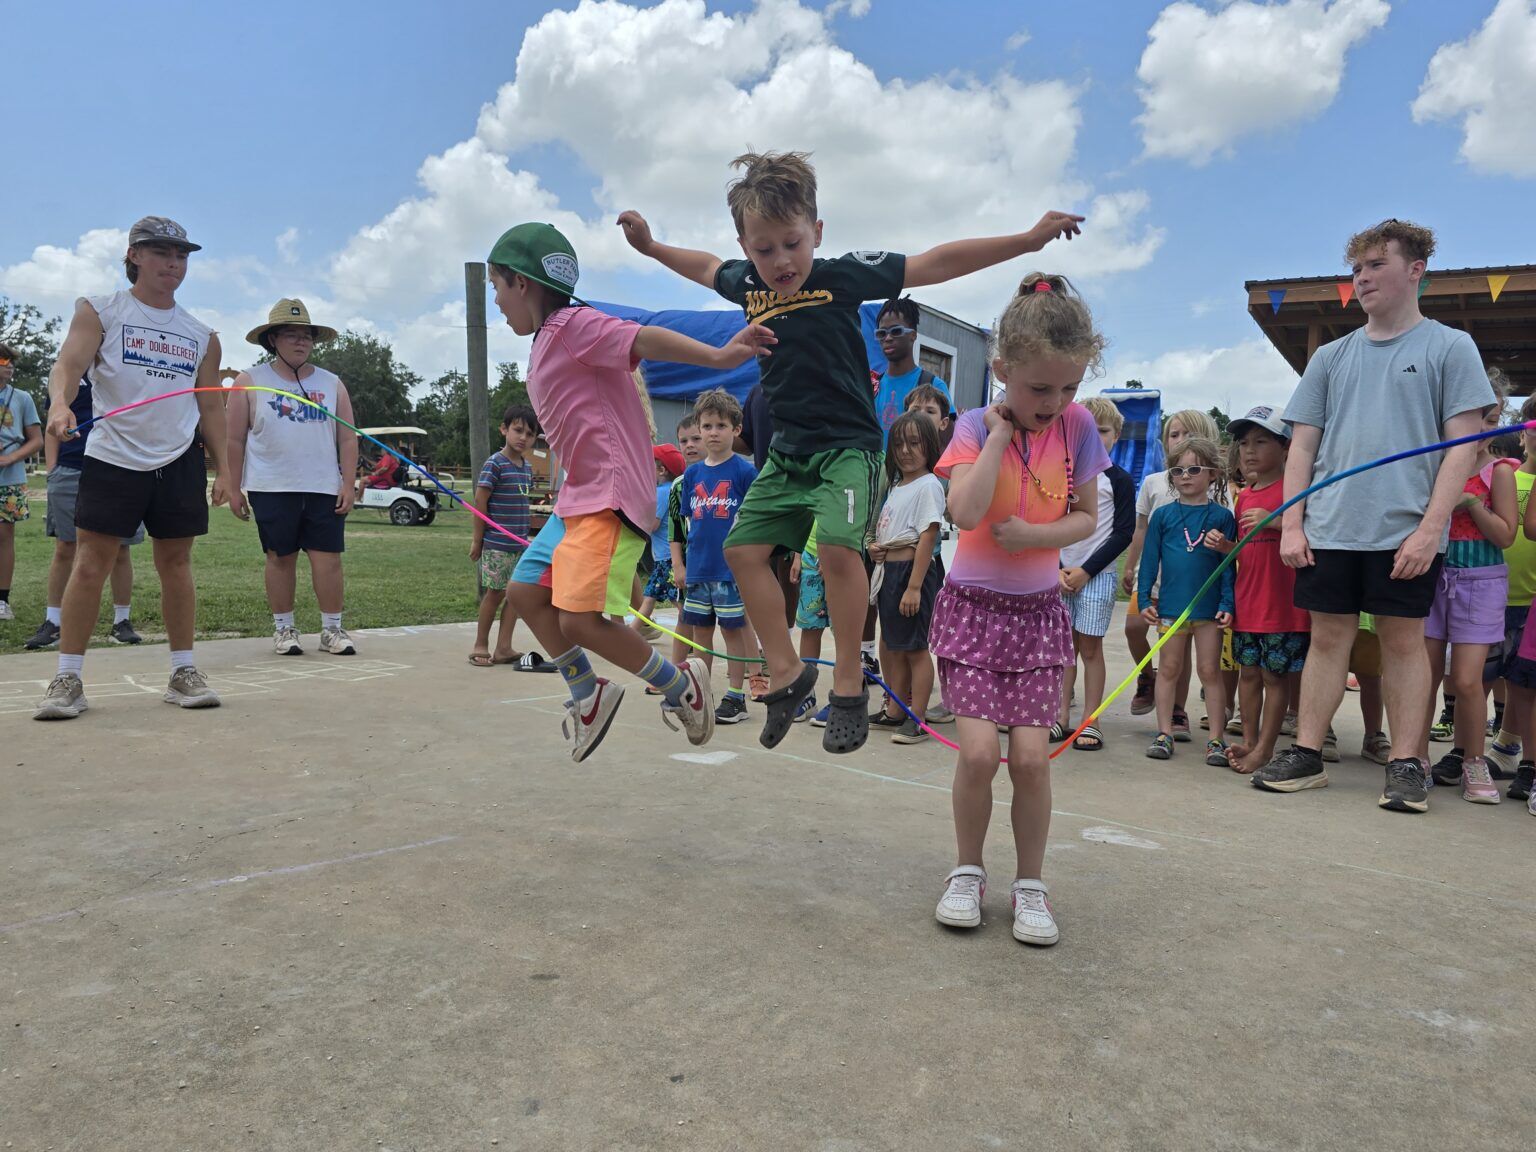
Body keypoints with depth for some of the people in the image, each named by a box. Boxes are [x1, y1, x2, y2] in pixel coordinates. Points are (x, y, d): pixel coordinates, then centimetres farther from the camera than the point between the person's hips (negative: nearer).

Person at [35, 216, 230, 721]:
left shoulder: (201, 335, 14)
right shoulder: (99, 311, 5)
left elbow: (211, 405, 16)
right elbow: (69, 361, -9)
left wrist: (224, 470, 10)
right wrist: (60, 402, -31)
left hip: (180, 460, 3)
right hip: (112, 457, -2)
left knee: (176, 564, 5)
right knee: (90, 564, -5)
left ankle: (183, 673, 13)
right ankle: (68, 679, 3)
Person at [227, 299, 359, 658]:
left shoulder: (332, 384, 11)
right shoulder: (250, 382, 5)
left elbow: (348, 440, 9)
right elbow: (235, 440, 4)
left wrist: (348, 484, 0)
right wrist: (234, 488, 0)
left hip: (324, 488, 2)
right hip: (271, 489, -1)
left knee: (328, 558, -2)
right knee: (280, 558, 4)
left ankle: (332, 629, 8)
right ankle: (283, 628, 16)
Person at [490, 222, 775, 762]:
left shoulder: (574, 323, -11)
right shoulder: (545, 344, 18)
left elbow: (645, 339, -26)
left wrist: (718, 356, -40)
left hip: (612, 498, -11)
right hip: (579, 496, 11)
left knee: (580, 619, -16)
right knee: (525, 590, 12)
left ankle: (682, 684, 4)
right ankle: (589, 694, 23)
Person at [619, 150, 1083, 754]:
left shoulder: (843, 275, -11)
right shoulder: (747, 284, 4)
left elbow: (936, 264, -13)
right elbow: (707, 268, 29)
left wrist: (1028, 239, -16)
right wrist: (651, 246, 30)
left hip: (847, 444, -6)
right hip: (788, 450, 7)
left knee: (838, 545, -26)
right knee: (744, 547, 3)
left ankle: (849, 682, -10)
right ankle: (786, 671, 15)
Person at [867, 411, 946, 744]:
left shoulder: (928, 485, -11)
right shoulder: (895, 486, 16)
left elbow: (927, 537, -17)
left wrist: (914, 586, -21)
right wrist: (875, 546, 3)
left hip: (914, 569, -9)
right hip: (889, 570, 9)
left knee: (915, 647, -2)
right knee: (894, 645, 15)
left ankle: (917, 719, 6)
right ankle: (895, 711, 27)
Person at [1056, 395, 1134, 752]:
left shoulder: (1119, 480, 0)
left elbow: (1123, 534, -5)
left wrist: (1086, 570, -11)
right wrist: (1057, 569, -6)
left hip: (1097, 575, -3)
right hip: (1059, 573, 3)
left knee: (1090, 648, 0)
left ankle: (1090, 722, 7)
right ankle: (1062, 718, 13)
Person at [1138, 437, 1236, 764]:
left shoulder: (1222, 516, 0)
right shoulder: (1163, 515, 4)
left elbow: (1230, 564, 0)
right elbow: (1150, 558, 6)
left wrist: (1227, 604, -8)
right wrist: (1144, 599, 1)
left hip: (1209, 607, -1)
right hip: (1171, 605, 2)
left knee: (1210, 671, 4)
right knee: (1169, 669, 9)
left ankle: (1215, 740, 10)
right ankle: (1164, 734, 17)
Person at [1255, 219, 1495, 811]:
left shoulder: (1450, 347, 3)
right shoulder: (1331, 356, 13)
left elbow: (1463, 446, -3)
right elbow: (1302, 445, 12)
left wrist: (1430, 528, -12)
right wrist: (1291, 524, 3)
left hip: (1406, 532, -3)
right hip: (1329, 528, 3)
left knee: (1404, 639, 3)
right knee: (1328, 635, 6)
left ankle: (1405, 764, 12)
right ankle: (1306, 754, 12)